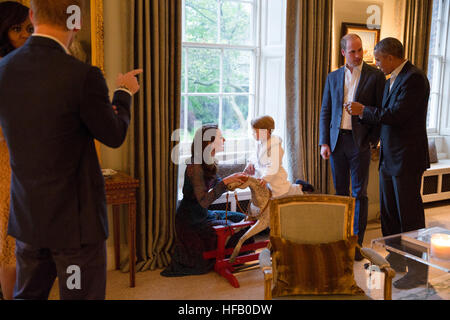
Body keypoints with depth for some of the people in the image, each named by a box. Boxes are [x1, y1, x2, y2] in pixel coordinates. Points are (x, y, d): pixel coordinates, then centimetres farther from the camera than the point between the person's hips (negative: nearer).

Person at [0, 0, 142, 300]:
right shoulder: (83, 76, -20)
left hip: (25, 217, 6)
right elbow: (115, 136, -8)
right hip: (76, 219, -6)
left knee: (27, 294, 22)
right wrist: (124, 93, 11)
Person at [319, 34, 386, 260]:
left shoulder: (375, 76, -1)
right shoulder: (333, 77, 9)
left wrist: (373, 140, -9)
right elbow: (325, 112, 10)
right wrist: (324, 142, 2)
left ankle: (356, 243, 9)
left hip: (360, 142, -3)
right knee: (340, 192, 12)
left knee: (359, 194, 2)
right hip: (336, 141, 4)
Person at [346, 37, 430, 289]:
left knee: (410, 215, -2)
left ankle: (418, 271, 10)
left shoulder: (414, 78, -16)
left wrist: (363, 110, -12)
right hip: (390, 157, 10)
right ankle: (396, 260, 33)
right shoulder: (392, 79, 14)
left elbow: (395, 116, -23)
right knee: (389, 211, 17)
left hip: (407, 158, -10)